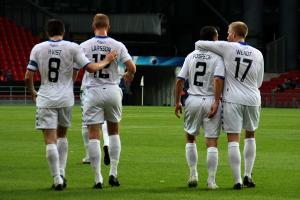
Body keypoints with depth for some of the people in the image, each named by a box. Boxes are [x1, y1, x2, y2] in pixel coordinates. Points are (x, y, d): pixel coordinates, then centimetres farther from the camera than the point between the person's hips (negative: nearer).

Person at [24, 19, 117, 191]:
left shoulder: (38, 49, 1)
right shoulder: (72, 47, -2)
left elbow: (28, 76, 0)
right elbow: (91, 68, -4)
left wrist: (32, 92, 18)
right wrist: (106, 61, 14)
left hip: (45, 99, -1)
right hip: (65, 99, 1)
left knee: (50, 140, -2)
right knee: (62, 135, 21)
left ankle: (57, 178, -9)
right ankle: (61, 173, 14)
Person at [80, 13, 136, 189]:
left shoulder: (85, 46, -4)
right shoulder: (117, 46, -3)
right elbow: (132, 68, -6)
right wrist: (128, 76, 17)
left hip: (94, 91, -1)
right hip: (113, 91, 2)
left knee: (94, 135, 1)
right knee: (114, 131, 19)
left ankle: (98, 179, -4)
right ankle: (113, 173, 14)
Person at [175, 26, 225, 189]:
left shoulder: (191, 56, 7)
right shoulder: (217, 57, -5)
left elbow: (180, 80, 5)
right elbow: (218, 79, -19)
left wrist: (177, 102, 12)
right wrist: (216, 102, -18)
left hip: (193, 100, 3)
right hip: (210, 101, -3)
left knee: (190, 137, 19)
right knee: (212, 141, 0)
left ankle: (193, 174, 12)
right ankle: (211, 181, -2)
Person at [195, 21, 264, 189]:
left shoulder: (227, 48, -5)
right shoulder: (258, 54, 5)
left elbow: (199, 44, -1)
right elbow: (259, 82, 13)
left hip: (232, 99, -3)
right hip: (252, 99, 3)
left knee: (233, 140, 0)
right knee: (251, 135, 22)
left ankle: (238, 180, -6)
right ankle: (248, 175, 17)